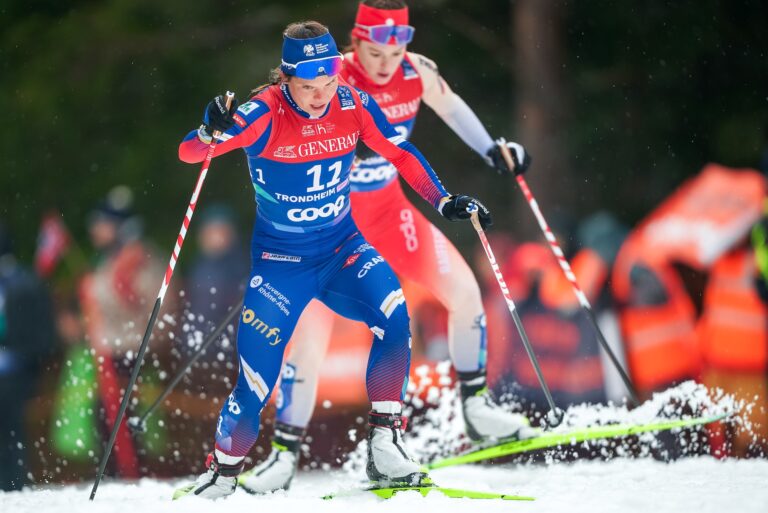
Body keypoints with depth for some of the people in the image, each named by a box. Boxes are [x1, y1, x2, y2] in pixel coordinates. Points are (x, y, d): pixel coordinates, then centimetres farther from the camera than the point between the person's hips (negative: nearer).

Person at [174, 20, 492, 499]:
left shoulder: (353, 104, -10)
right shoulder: (264, 114, -21)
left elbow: (400, 152, 3)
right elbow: (188, 152, -26)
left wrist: (444, 200, -6)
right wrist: (212, 133, -48)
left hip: (343, 245, 3)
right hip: (280, 259, -3)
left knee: (393, 317, -24)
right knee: (256, 381, -7)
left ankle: (385, 445, -13)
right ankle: (222, 473, 19)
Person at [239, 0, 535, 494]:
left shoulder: (418, 73, -10)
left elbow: (450, 106, 11)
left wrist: (492, 149, 8)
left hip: (389, 207, 5)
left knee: (464, 289, -3)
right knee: (313, 330, -15)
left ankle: (476, 407, 17)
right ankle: (286, 453, -3)